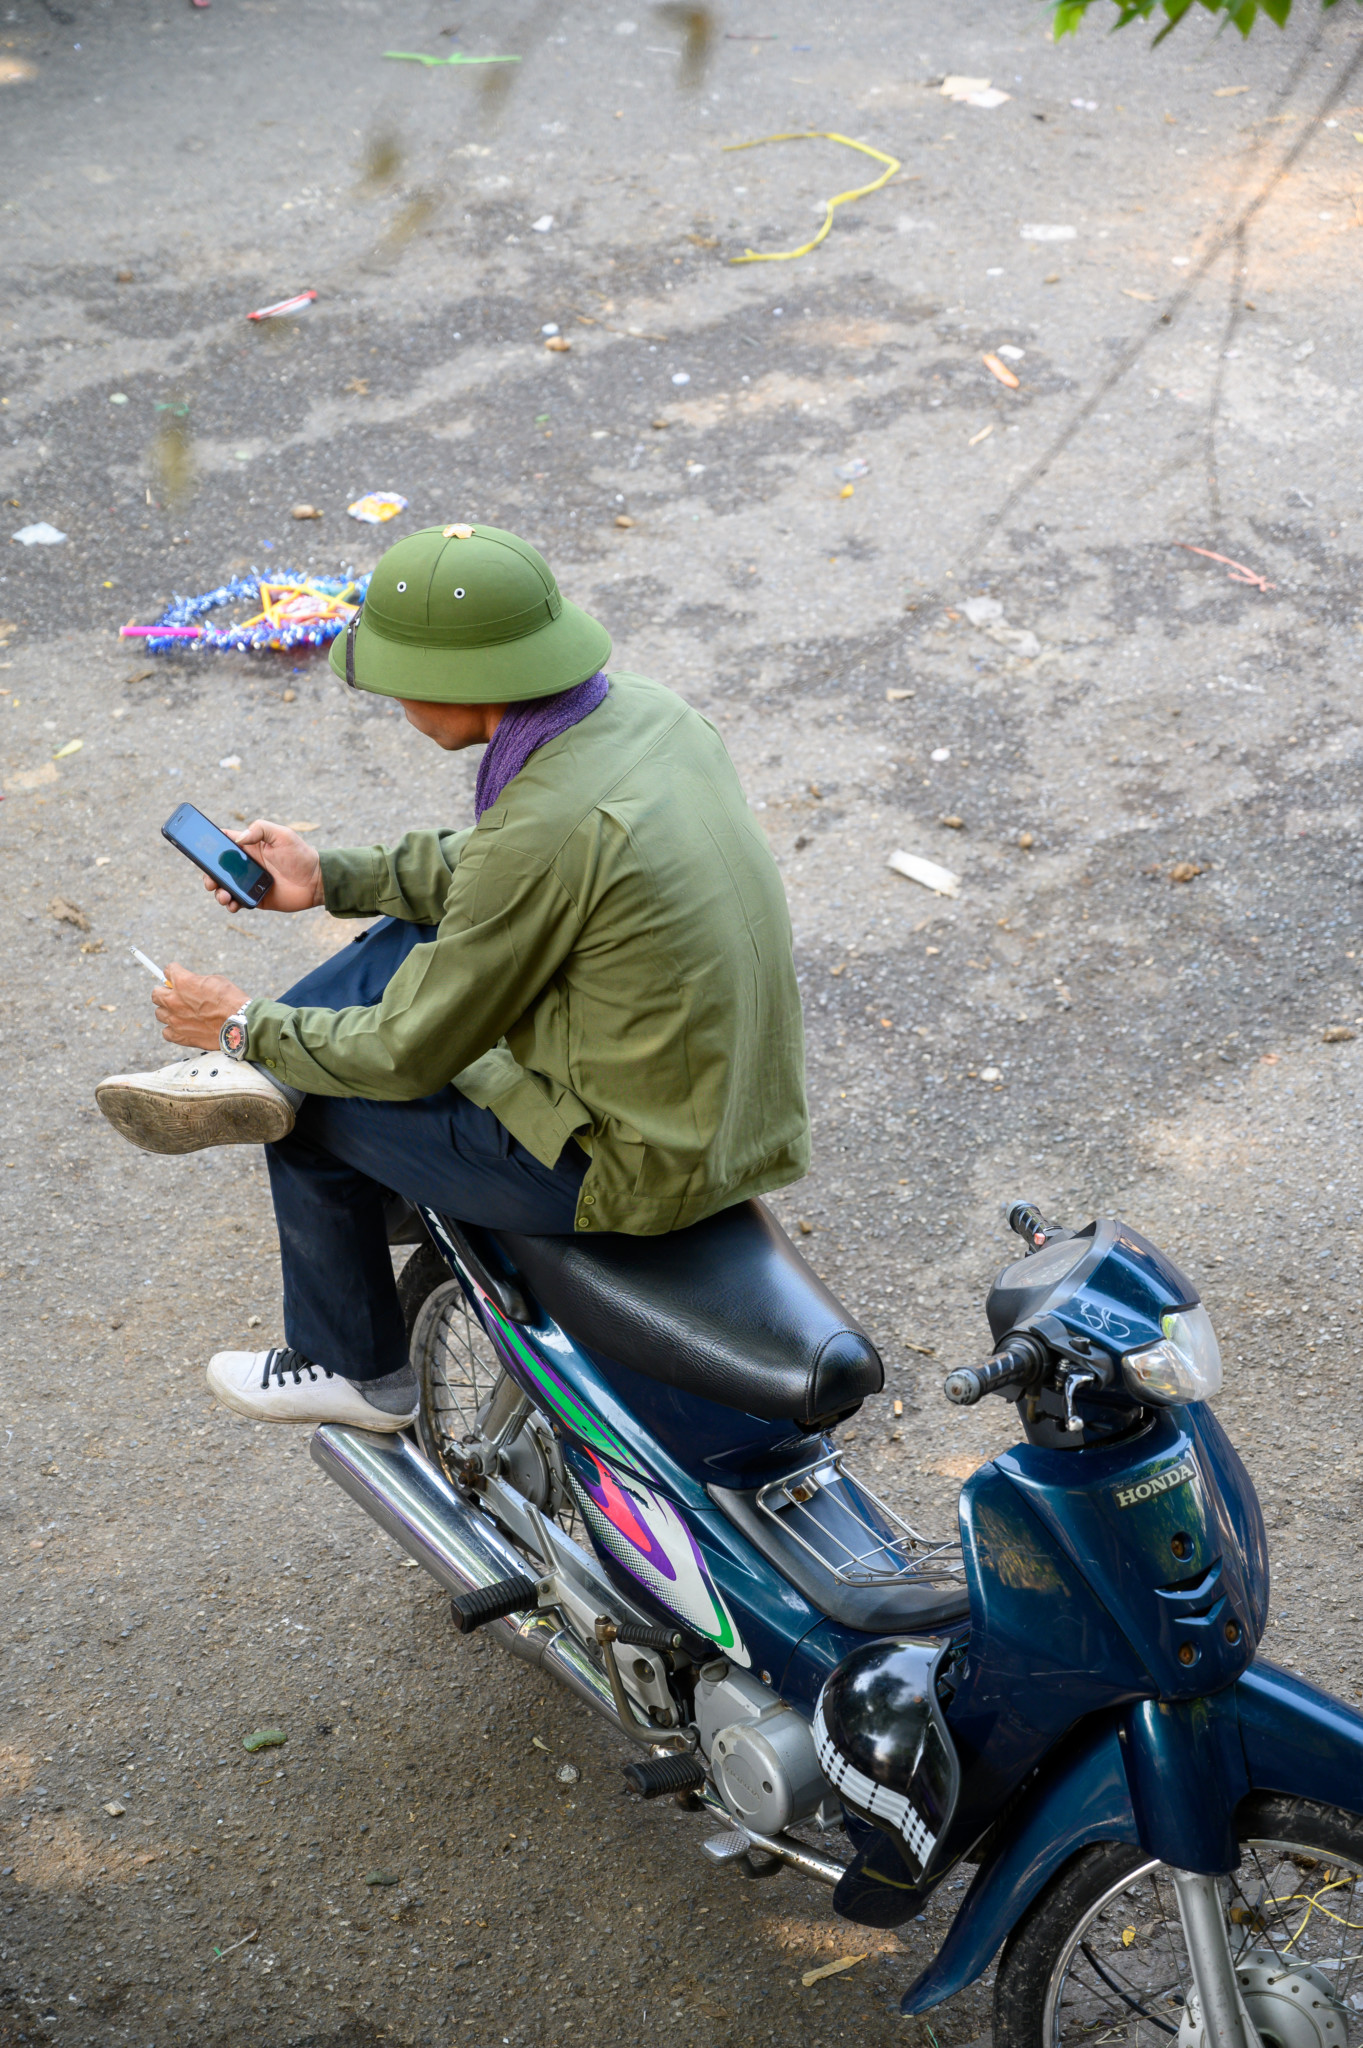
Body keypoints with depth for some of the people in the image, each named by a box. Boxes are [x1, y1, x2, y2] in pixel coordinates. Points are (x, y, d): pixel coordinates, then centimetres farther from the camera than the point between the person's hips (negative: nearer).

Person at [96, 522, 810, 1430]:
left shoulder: (541, 828, -28)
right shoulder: (645, 707, -2)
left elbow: (413, 1053, -15)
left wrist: (251, 1025, 1)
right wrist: (330, 878, 18)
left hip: (636, 1166, -8)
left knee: (319, 1105, 12)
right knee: (427, 928, 16)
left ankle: (355, 1372, 32)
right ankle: (245, 1073, 15)